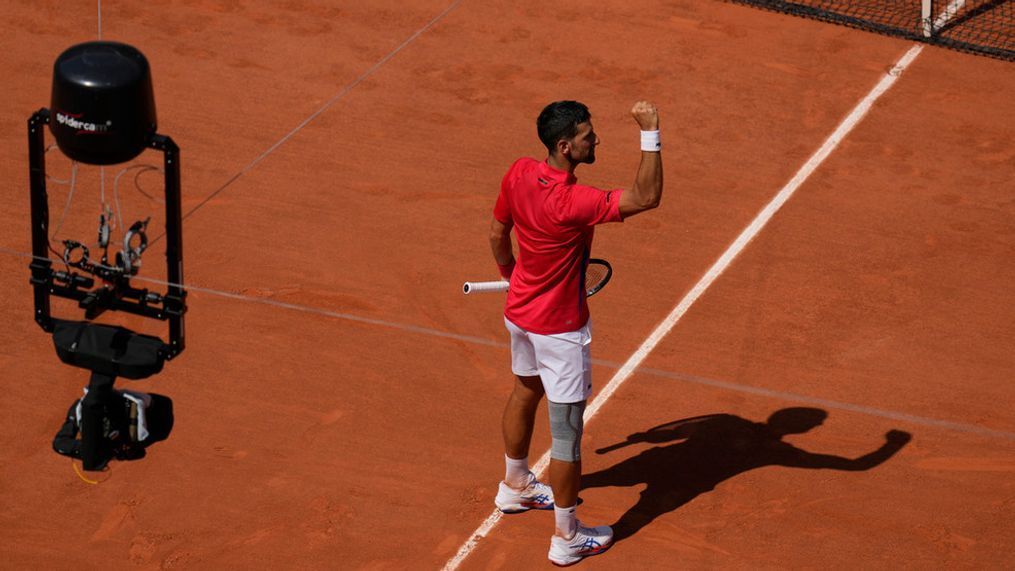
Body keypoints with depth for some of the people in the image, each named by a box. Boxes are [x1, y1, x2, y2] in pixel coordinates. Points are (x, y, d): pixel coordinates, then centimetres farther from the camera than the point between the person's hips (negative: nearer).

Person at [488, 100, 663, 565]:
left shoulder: (519, 174, -12)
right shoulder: (573, 203, -35)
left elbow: (497, 234, 4)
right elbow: (646, 198, -39)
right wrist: (650, 133, -40)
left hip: (519, 312, 9)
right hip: (559, 328, -8)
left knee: (525, 391, 32)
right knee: (566, 434, 5)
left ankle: (515, 486, 53)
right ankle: (567, 538, 18)